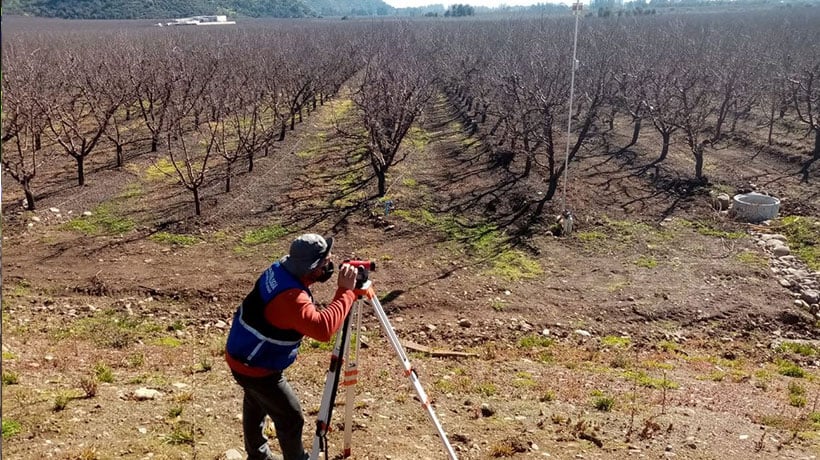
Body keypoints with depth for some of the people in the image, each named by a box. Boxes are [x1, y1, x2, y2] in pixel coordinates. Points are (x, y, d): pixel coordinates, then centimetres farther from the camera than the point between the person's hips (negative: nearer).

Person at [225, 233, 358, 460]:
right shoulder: (290, 296, -36)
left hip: (242, 355, 10)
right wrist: (346, 291, -40)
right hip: (255, 367, -10)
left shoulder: (280, 268, -8)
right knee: (291, 418, 6)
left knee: (257, 404, 29)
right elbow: (323, 328, -48)